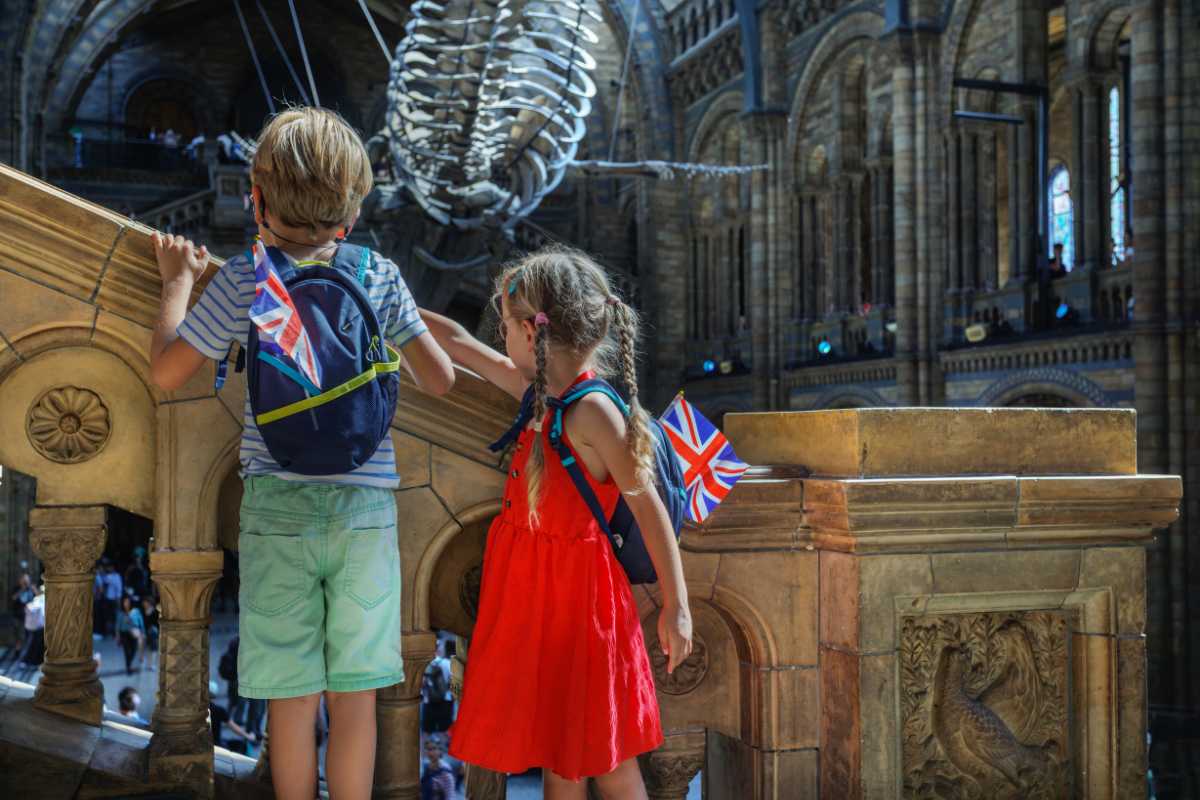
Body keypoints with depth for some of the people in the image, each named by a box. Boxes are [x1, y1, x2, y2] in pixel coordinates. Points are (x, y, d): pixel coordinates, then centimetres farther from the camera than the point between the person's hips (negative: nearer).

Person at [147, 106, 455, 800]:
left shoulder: (244, 279, -3)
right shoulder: (380, 275, 2)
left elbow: (167, 372, 2)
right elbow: (440, 379, 5)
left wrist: (179, 282, 16)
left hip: (278, 509, -1)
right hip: (366, 508, 1)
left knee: (294, 702, 8)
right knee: (355, 700, 10)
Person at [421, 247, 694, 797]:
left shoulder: (592, 410, -18)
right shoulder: (539, 391, 5)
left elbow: (646, 503, -17)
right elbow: (459, 343, 18)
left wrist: (676, 606, -16)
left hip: (575, 588, -8)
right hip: (532, 587, 8)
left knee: (601, 751, 4)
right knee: (555, 748, 17)